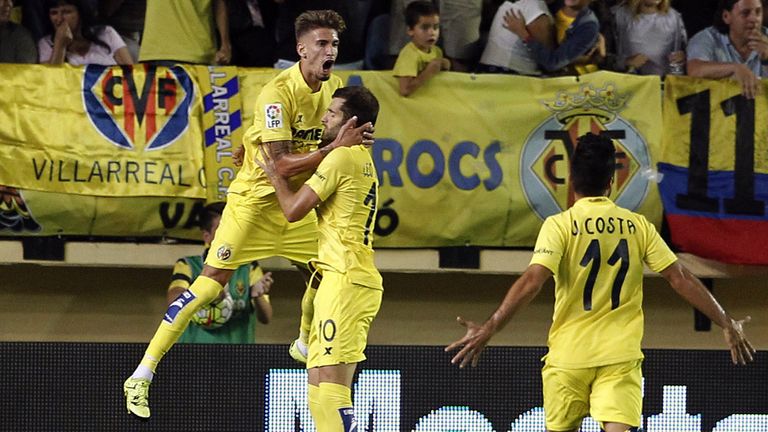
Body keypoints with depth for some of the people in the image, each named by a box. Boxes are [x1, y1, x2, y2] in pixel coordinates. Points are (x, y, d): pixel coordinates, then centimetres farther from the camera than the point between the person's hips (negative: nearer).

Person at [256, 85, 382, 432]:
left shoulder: (341, 157, -10)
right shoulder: (363, 160, 19)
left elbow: (293, 209, -9)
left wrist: (275, 174, 8)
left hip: (345, 279, -10)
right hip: (361, 280, 10)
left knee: (328, 384, -15)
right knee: (320, 381, 12)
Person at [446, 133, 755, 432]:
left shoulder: (560, 225, -5)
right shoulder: (637, 226, 3)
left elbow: (532, 281, -17)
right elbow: (680, 279, 3)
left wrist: (489, 329, -16)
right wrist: (727, 325, 11)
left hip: (567, 355, -1)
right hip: (620, 356, 1)